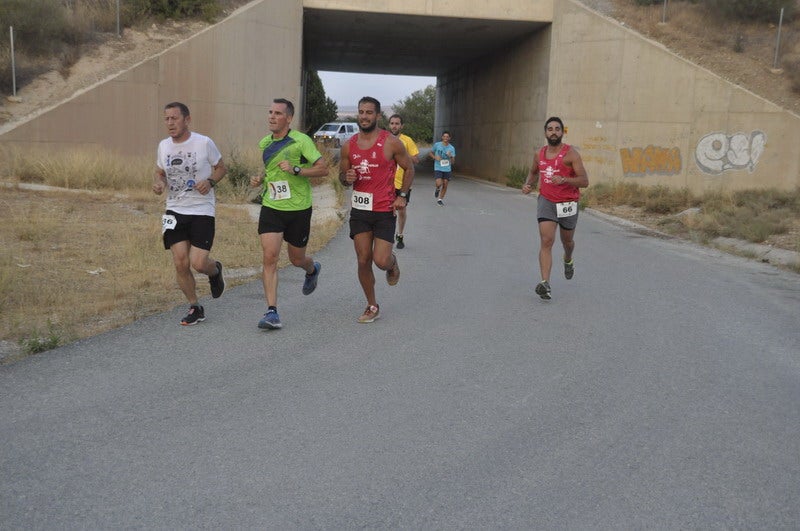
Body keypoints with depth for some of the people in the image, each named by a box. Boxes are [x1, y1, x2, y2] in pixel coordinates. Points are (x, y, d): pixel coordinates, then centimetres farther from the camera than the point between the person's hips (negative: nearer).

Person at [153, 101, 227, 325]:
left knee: (198, 263, -11)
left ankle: (215, 271, 28)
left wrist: (210, 181, -15)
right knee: (180, 263, -2)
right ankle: (195, 308, 16)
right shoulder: (163, 145, 6)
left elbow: (221, 168, 5)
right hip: (175, 211, 4)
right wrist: (158, 183, -4)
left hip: (202, 211, -4)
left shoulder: (204, 143, -7)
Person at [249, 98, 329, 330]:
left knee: (296, 259, 11)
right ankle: (272, 312, -8)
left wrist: (296, 170, -25)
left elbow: (323, 169, -14)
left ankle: (312, 269, 49)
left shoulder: (301, 141, -10)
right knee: (269, 257, -11)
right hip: (271, 208, 4)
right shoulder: (264, 143, 8)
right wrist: (260, 179, 7)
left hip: (298, 209, -3)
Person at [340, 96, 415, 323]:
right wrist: (347, 178, -9)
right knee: (363, 261, 3)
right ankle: (372, 306, 20)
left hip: (384, 210, -3)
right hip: (359, 209, 3)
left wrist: (402, 195, -4)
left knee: (381, 261, -9)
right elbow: (342, 175, 15)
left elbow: (409, 168, 6)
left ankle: (393, 262, 30)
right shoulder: (349, 146, 5)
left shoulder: (391, 143, -5)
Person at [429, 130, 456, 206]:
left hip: (447, 169, 2)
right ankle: (438, 190, 19)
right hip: (438, 168, -2)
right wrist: (435, 157, -10)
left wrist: (450, 156, -23)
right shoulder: (437, 145, -4)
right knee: (439, 184, -18)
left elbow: (453, 161, -2)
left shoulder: (452, 148, -1)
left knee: (445, 185, 5)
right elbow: (430, 153, 10)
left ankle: (440, 199, 23)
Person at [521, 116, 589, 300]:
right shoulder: (540, 154, 4)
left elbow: (584, 181, -16)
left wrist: (564, 180, -31)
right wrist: (528, 184, 5)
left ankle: (568, 260, 55)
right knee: (546, 241, -14)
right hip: (546, 201, 2)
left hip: (567, 204, -1)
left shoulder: (571, 153, -11)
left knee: (567, 241, 19)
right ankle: (545, 283, -19)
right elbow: (533, 171, 26)